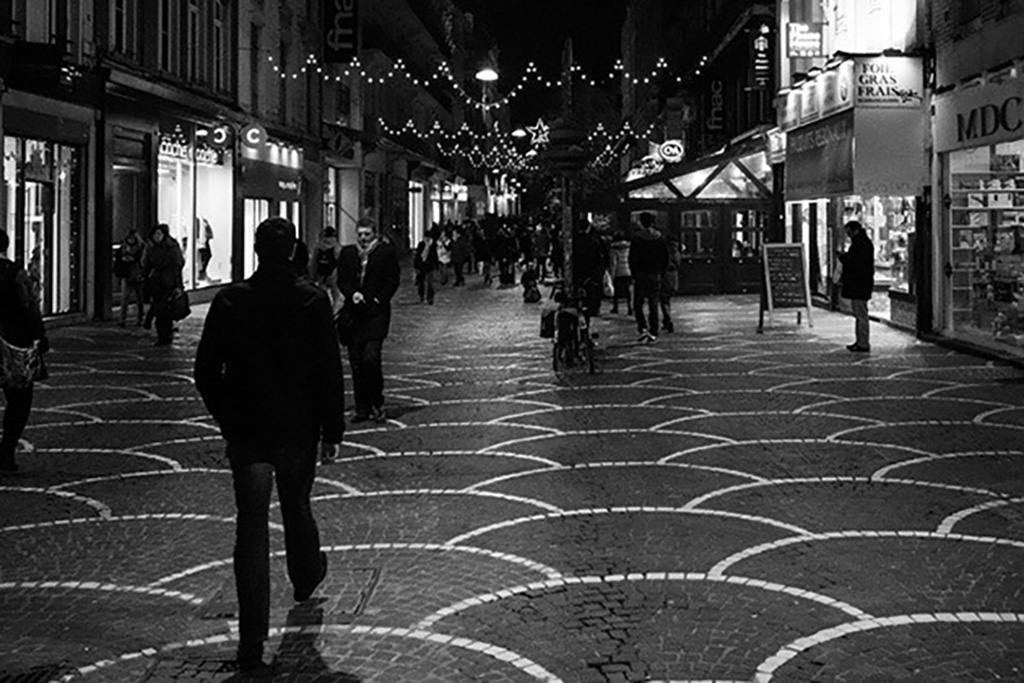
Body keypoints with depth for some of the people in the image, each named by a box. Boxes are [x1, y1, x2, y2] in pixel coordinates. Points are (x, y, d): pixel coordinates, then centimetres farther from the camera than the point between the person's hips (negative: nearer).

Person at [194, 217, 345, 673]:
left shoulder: (229, 301, -6)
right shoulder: (313, 301, -8)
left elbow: (206, 373, -2)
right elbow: (330, 372, -7)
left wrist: (227, 418, 12)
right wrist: (332, 428, 2)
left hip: (246, 432, -1)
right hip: (299, 430, 1)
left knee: (251, 523, -2)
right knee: (296, 507, 24)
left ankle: (251, 640, -7)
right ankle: (306, 577, 51)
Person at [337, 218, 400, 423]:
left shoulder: (386, 252, 1)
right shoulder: (347, 253, 12)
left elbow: (392, 281, 0)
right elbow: (342, 280, 10)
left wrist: (378, 300, -11)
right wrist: (352, 293, -9)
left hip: (376, 313, -4)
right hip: (353, 314, 4)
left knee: (371, 358, -15)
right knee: (356, 363, 4)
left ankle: (377, 405, 0)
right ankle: (362, 408, 12)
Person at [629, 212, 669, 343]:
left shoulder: (636, 238, -7)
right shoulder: (660, 238, 2)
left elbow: (631, 259, -6)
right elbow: (666, 259, 5)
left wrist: (634, 275, 2)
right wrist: (660, 273, 13)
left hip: (640, 276, -3)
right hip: (656, 276, 3)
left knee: (638, 305, 7)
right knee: (654, 306, 7)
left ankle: (643, 328, -9)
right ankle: (653, 333, 6)